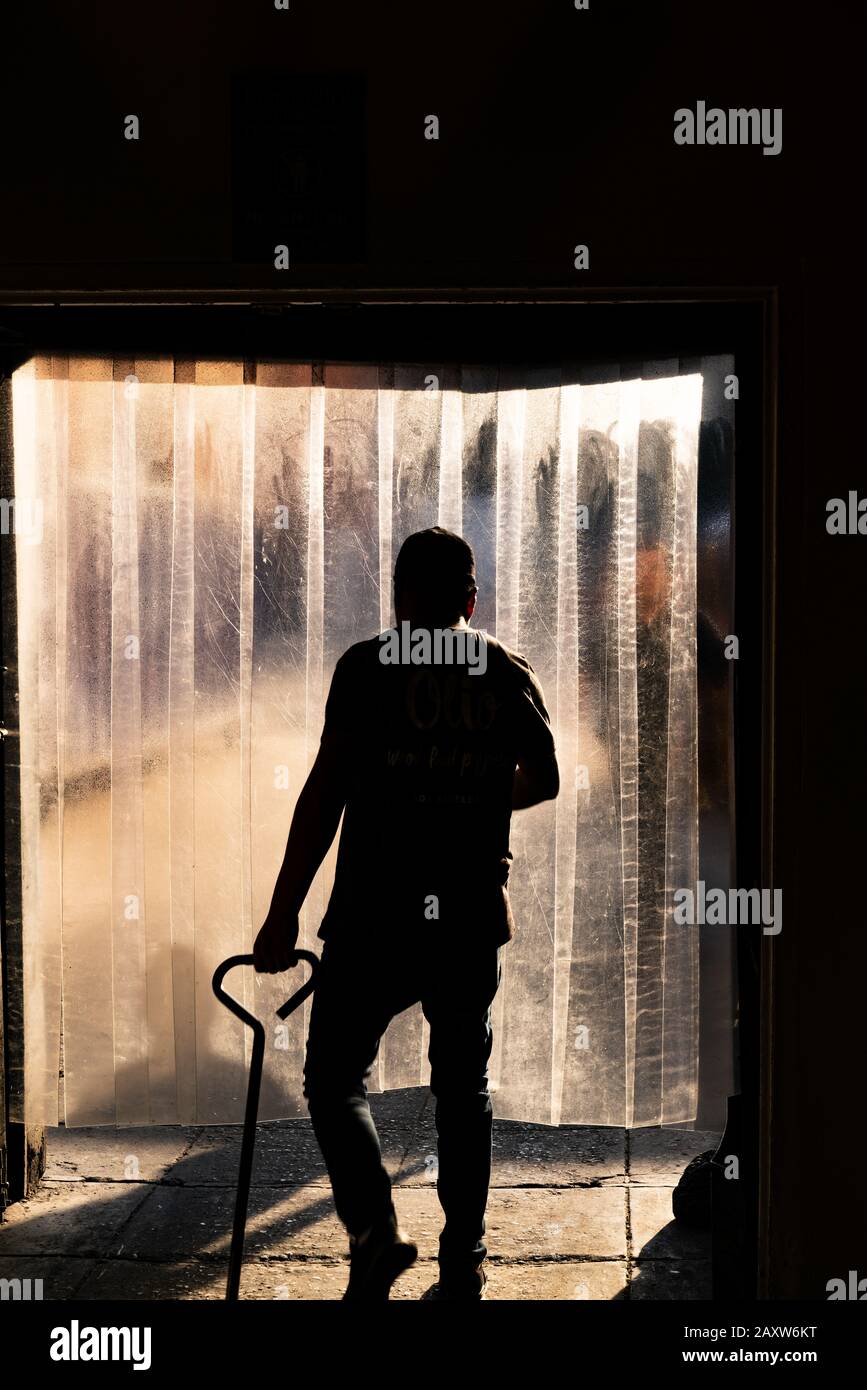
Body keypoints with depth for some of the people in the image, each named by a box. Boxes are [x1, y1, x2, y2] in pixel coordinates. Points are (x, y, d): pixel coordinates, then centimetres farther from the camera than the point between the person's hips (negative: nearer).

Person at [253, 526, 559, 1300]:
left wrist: (284, 914, -8)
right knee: (464, 1087, 16)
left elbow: (325, 792, -11)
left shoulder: (369, 665, -6)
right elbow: (543, 782, 18)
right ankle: (464, 1261, 21)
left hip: (377, 915, -4)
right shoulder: (510, 673, 6)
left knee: (336, 1078, 10)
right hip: (474, 917, 4)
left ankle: (376, 1231, -6)